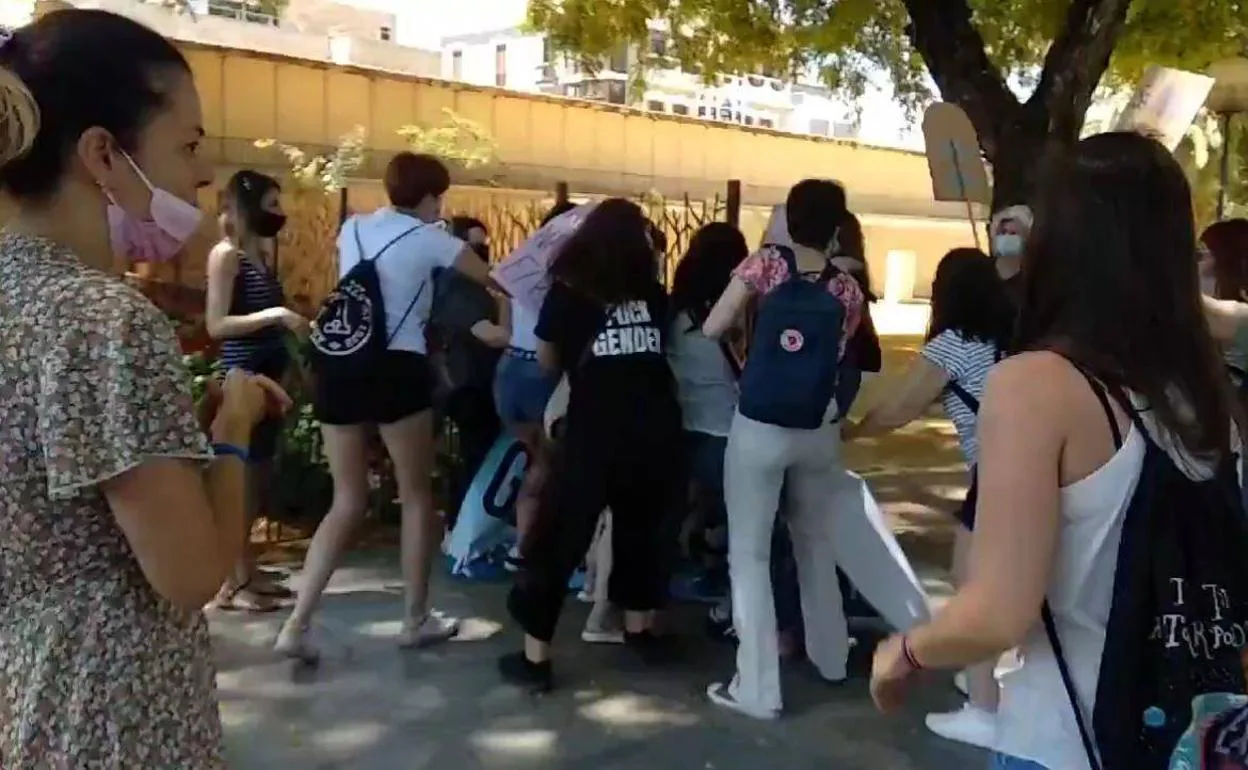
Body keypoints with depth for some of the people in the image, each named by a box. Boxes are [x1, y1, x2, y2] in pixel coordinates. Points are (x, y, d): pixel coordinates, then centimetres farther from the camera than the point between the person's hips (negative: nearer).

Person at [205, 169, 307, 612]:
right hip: (242, 377, -8)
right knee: (241, 480, -4)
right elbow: (216, 325, -17)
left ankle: (248, 573, 20)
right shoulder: (226, 254, -9)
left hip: (268, 375, 8)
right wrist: (274, 316, -23)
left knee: (259, 480, 11)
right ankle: (229, 583, 5)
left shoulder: (259, 255, 15)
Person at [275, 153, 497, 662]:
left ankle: (297, 624, 1)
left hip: (339, 368, 5)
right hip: (397, 371, -5)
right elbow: (492, 278, 7)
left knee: (348, 501, 11)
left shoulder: (352, 229, 15)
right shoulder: (427, 237, 1)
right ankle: (416, 618, 17)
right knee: (416, 495, 11)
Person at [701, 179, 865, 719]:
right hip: (819, 429, 4)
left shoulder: (766, 263, -7)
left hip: (760, 427, -4)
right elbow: (838, 358, 2)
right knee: (815, 541, 23)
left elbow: (712, 329, -8)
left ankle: (757, 689, 5)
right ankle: (830, 656, 38)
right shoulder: (848, 290, 1)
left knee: (749, 552, 4)